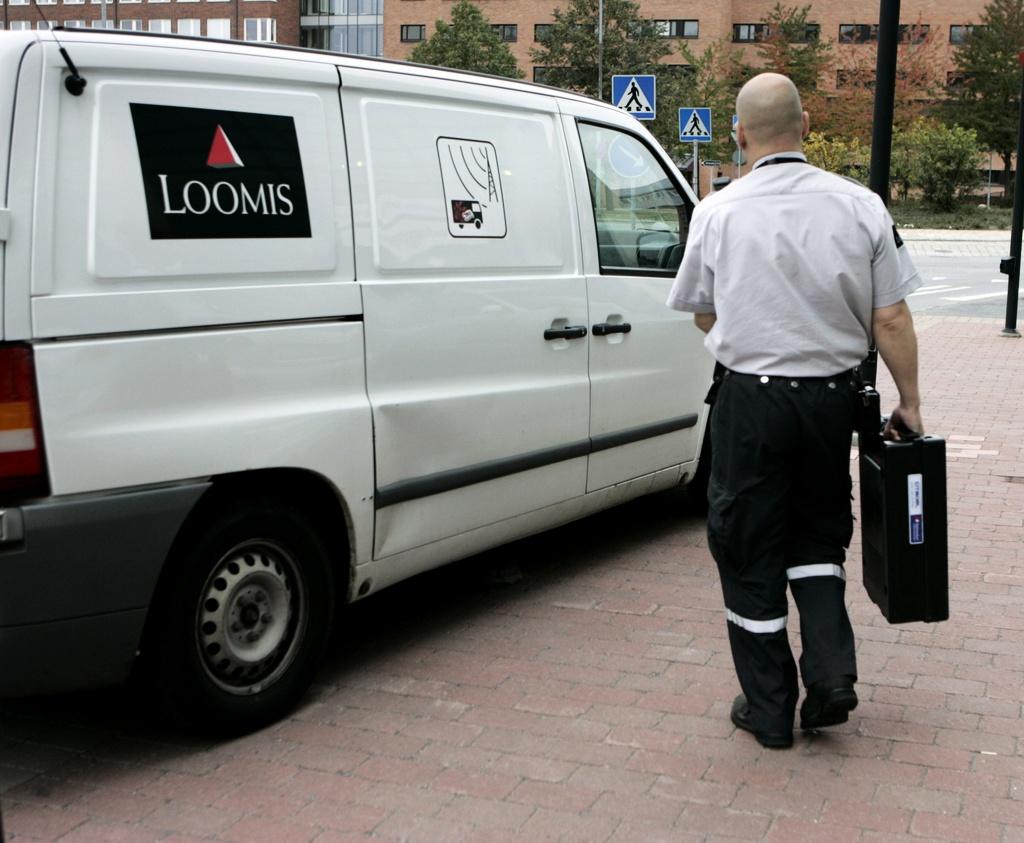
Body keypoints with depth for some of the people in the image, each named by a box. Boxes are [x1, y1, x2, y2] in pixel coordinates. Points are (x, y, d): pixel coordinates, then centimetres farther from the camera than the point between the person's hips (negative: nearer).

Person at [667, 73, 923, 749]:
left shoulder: (717, 214, -5)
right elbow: (891, 320, -2)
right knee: (818, 534, 22)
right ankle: (831, 674, 11)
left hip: (749, 397, -2)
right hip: (833, 395, 2)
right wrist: (910, 401, 9)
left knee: (751, 552, 10)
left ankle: (769, 709, 17)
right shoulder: (860, 206, -4)